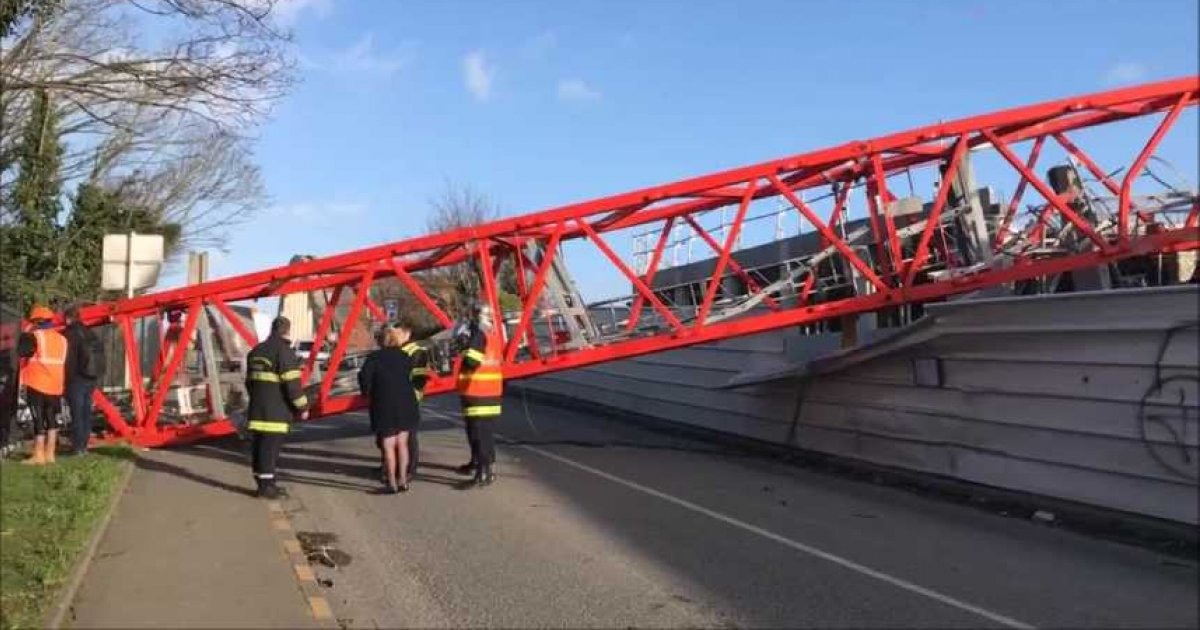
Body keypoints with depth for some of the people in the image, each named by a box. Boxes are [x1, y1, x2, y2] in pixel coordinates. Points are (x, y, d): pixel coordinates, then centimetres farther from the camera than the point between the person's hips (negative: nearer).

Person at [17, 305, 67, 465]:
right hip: (55, 387, 5)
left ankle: (38, 456, -1)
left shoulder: (35, 336, -8)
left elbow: (22, 351, -20)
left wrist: (25, 335, -4)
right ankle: (50, 454, 13)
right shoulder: (62, 339, 11)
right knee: (51, 420, 12)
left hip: (37, 386, -5)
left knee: (39, 420, -2)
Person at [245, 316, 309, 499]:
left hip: (257, 408, 8)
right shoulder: (284, 352, -12)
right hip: (276, 411, -8)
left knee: (259, 446, 11)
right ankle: (266, 486, -2)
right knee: (269, 447, -5)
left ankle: (265, 483, 19)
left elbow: (250, 381, 22)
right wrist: (302, 407, -7)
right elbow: (292, 384, -16)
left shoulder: (256, 351, 15)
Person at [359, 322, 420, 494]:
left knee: (389, 446, 2)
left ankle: (392, 483, 2)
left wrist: (368, 392, 3)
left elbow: (364, 376, -12)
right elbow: (410, 377, 4)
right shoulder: (405, 357, 7)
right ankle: (403, 480, 13)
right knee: (402, 443, 13)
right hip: (405, 405, 4)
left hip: (384, 406, -4)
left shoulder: (374, 357, -5)